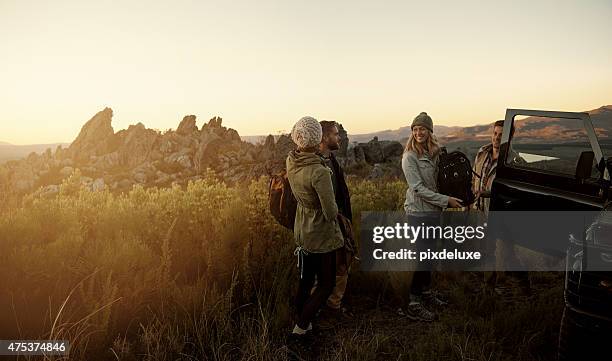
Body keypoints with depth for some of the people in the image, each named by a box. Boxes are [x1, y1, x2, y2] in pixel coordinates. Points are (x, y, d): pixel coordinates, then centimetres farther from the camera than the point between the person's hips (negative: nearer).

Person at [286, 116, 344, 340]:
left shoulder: (291, 162, -7)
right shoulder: (319, 172, -29)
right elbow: (331, 212, -25)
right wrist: (334, 212, -3)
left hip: (301, 232, 7)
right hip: (322, 236, -7)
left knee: (305, 280, 21)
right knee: (326, 284, 11)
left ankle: (303, 324, 35)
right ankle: (300, 329, 13)